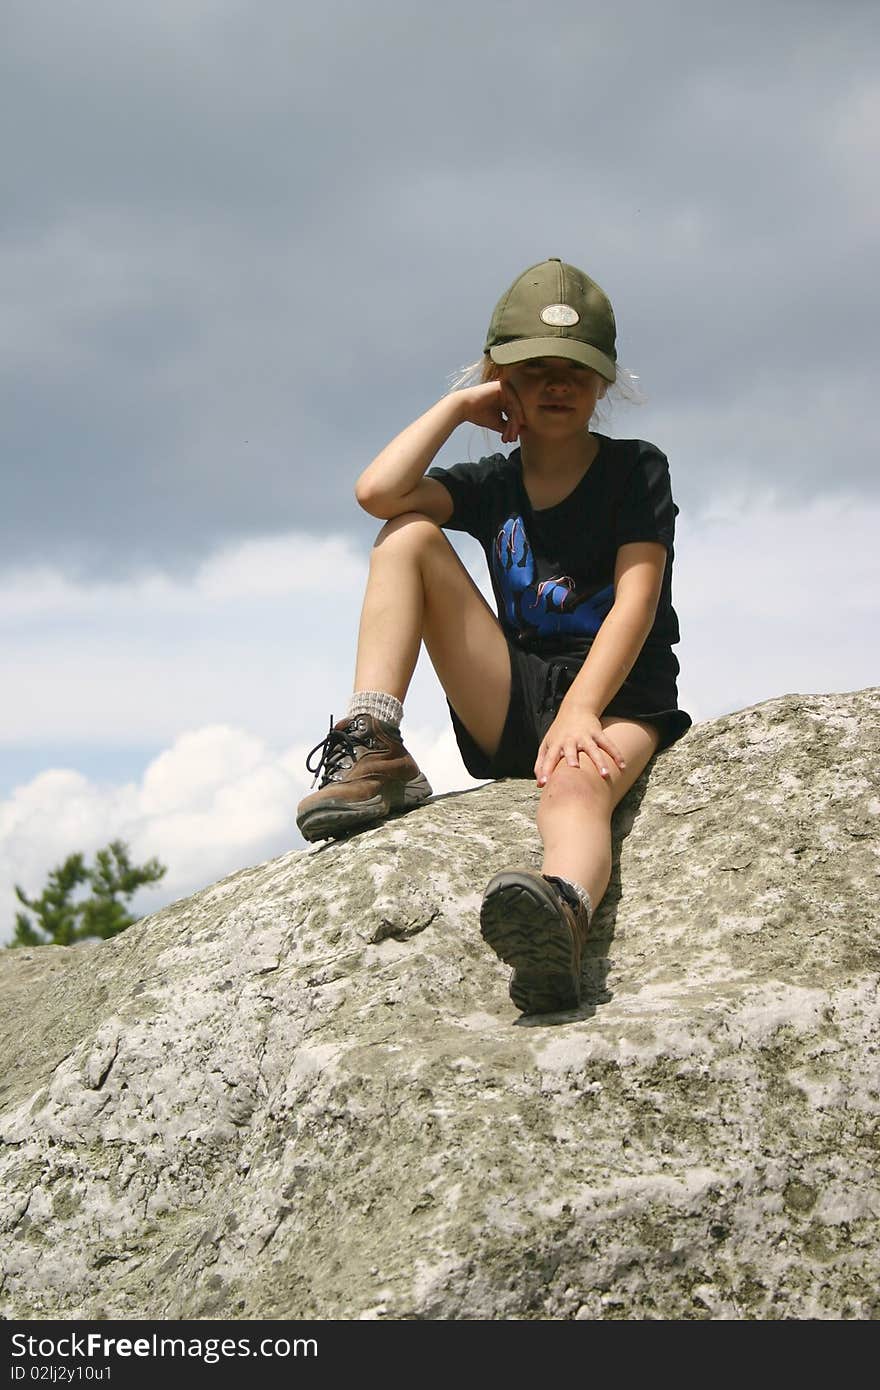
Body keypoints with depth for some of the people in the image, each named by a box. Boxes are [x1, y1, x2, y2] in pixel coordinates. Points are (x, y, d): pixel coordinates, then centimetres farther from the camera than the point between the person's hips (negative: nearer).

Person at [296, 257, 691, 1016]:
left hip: (619, 698, -4)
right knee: (408, 533, -6)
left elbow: (636, 604, -11)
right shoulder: (493, 485, 13)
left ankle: (562, 921, -81)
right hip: (512, 706, 5)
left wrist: (579, 713, -25)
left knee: (575, 784, -43)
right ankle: (373, 754, -21)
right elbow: (378, 490, -8)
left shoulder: (636, 471, 3)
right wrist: (459, 406, 2)